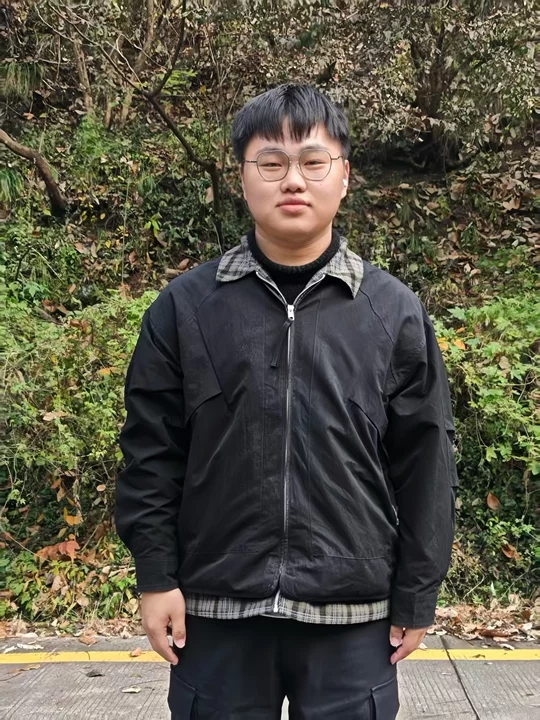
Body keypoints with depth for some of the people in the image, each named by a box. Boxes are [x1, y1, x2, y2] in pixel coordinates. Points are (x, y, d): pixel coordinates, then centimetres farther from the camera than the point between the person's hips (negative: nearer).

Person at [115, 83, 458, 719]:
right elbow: (151, 451, 2)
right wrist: (156, 576, -1)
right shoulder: (184, 307, 0)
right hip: (214, 609, 1)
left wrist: (416, 598, 2)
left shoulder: (396, 313, -1)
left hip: (354, 617, 0)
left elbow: (424, 466, 1)